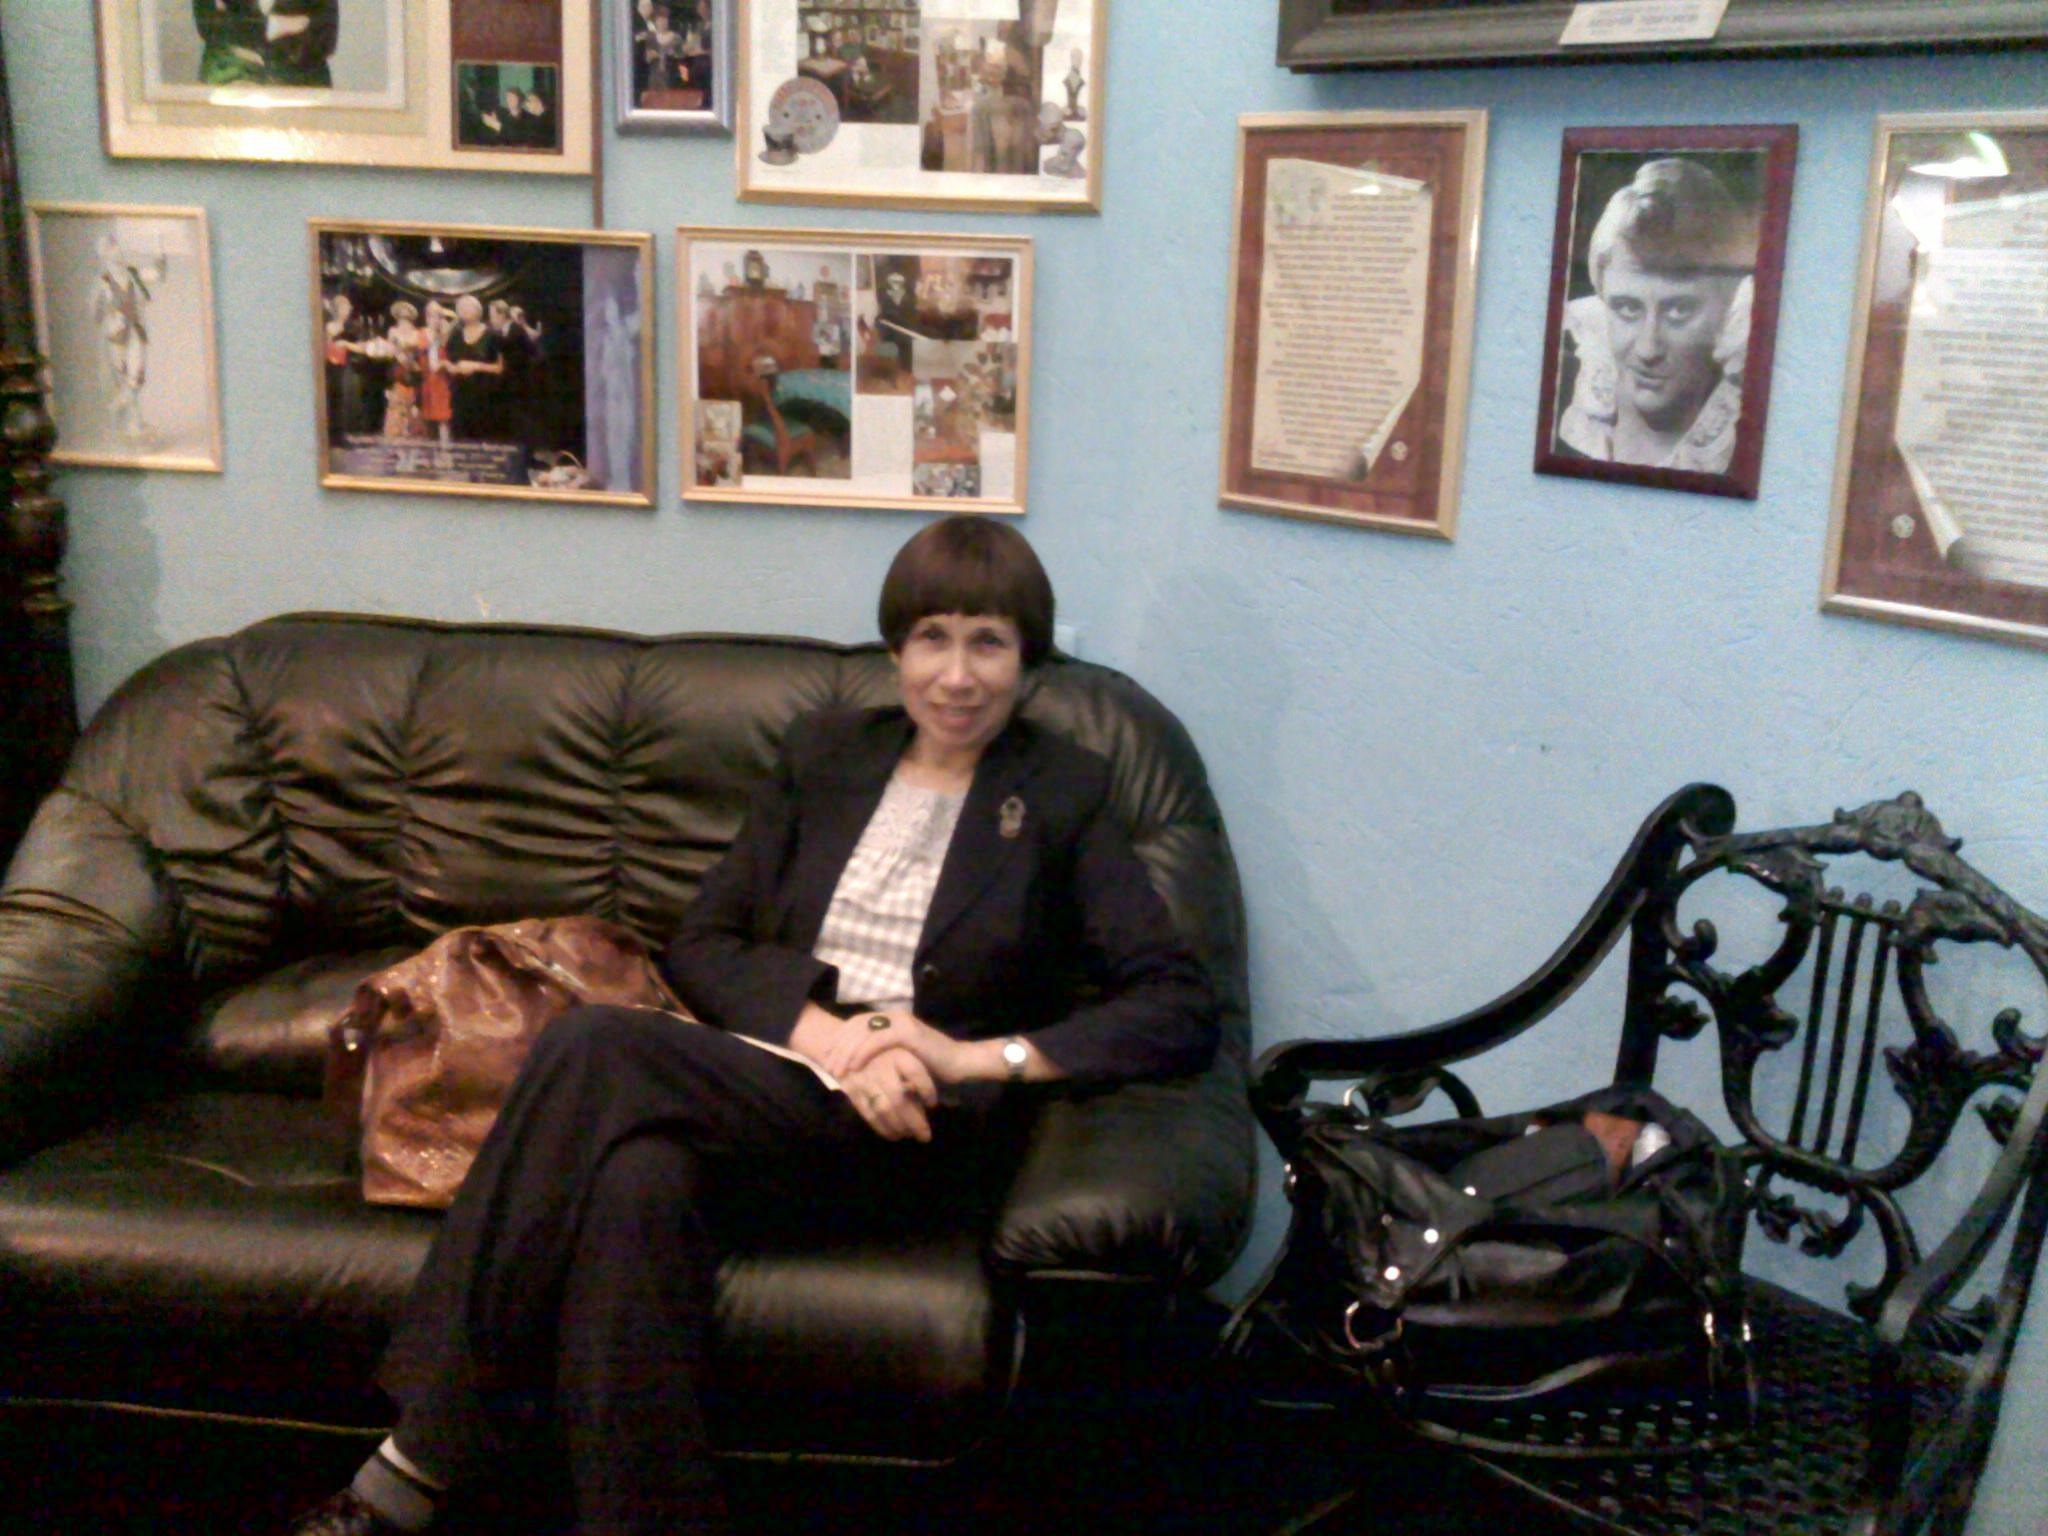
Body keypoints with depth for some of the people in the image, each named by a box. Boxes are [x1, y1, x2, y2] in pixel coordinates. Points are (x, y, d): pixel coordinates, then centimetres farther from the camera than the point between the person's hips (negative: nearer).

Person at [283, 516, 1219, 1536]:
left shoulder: (1064, 795, 6)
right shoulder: (825, 753, 17)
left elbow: (1185, 1010, -4)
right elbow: (698, 945, 10)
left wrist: (984, 1055, -16)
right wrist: (816, 1029, -11)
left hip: (913, 1136, -3)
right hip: (770, 1087, 4)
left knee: (591, 1049, -27)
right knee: (639, 1179, -34)